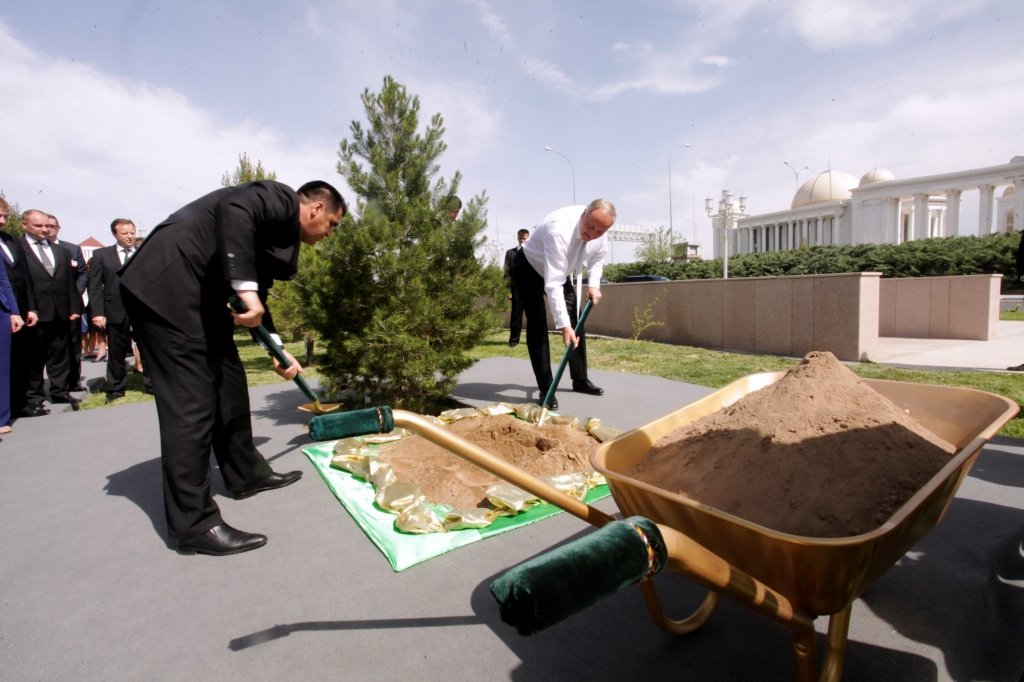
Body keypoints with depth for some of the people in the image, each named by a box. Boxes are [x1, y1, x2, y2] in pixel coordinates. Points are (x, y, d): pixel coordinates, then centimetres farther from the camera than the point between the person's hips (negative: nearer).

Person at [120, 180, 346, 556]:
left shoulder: (282, 232, 21)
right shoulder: (280, 199, -4)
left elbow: (257, 297, 25)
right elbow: (235, 208, -27)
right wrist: (246, 291, -28)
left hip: (197, 294, 10)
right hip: (166, 286, -10)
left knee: (229, 382, 14)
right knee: (191, 401, -9)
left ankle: (245, 473, 30)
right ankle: (194, 523, 0)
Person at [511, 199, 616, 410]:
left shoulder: (599, 234, -19)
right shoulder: (560, 228, -41)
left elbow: (598, 258, 6)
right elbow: (552, 283, -44)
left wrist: (594, 284, -11)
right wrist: (563, 325, -47)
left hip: (561, 272, 7)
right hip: (528, 269, -7)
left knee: (576, 322, 5)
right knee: (538, 325, -16)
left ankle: (580, 380, 19)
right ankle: (545, 389, -9)